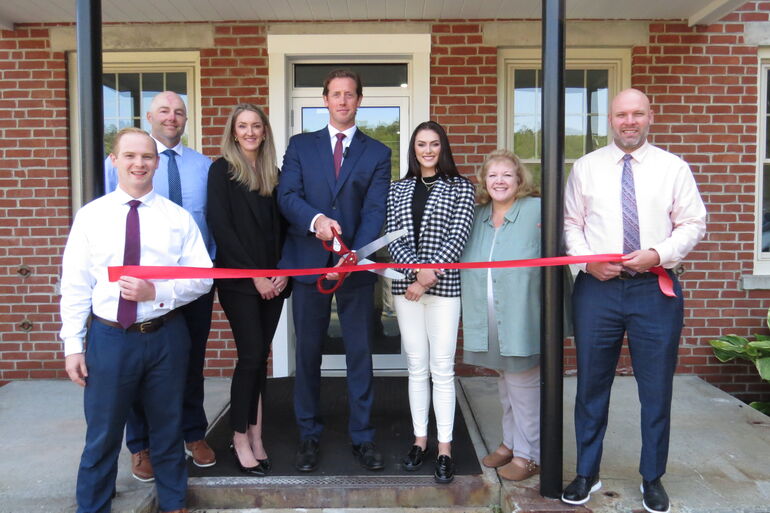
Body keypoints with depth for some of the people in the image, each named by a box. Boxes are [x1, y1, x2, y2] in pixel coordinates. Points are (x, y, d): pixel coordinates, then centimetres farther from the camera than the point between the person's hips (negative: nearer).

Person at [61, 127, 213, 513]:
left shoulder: (178, 217, 1)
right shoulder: (90, 216, 1)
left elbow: (203, 277, -2)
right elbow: (75, 285, 1)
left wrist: (158, 292, -17)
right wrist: (73, 344, -3)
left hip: (166, 336, 1)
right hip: (108, 337, 0)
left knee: (167, 428, 16)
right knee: (102, 434, 11)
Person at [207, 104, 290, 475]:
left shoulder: (273, 173, 14)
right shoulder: (222, 170, 0)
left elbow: (282, 226, 13)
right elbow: (220, 226, -8)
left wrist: (283, 271, -2)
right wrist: (254, 276, -11)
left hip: (273, 281, 4)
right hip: (238, 279, -4)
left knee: (259, 358, 7)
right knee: (251, 356, -6)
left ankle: (254, 436, 16)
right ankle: (241, 438, 8)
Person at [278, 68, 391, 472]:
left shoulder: (377, 153, 8)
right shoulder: (300, 146, 11)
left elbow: (375, 211, -4)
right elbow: (287, 195, -2)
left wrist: (355, 255, -20)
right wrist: (316, 219, -23)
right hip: (308, 262, 1)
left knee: (360, 352, 6)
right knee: (308, 352, 9)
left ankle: (362, 437, 19)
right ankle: (309, 435, 23)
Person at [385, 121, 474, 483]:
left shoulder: (460, 187, 4)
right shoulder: (398, 189, 12)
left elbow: (458, 237, -5)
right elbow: (392, 237, 4)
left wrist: (428, 277, -13)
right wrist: (418, 270, -13)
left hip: (444, 285, -3)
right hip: (405, 284, 3)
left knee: (442, 368, -1)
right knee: (416, 367, 9)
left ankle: (444, 449, 9)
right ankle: (420, 440, 21)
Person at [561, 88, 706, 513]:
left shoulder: (673, 168, 5)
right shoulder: (586, 167, 7)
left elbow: (693, 224, 4)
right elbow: (570, 223, 7)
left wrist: (657, 254, -12)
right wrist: (588, 259, -10)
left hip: (655, 288, 0)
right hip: (596, 287, 1)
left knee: (656, 388, 7)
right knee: (591, 385, 9)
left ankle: (652, 478, 27)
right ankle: (587, 474, 26)